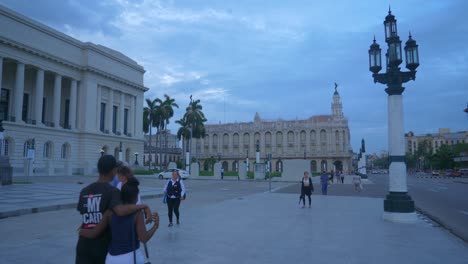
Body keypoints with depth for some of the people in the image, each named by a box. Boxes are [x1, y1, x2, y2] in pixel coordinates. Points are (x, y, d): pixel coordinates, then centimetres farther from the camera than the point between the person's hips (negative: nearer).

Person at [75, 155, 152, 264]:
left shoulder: (84, 191, 4)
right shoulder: (112, 191, -14)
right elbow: (121, 211, -33)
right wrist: (144, 206, -25)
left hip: (84, 245, 4)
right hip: (104, 246, -4)